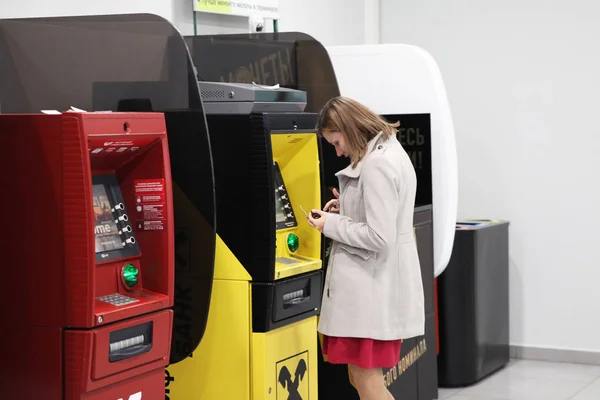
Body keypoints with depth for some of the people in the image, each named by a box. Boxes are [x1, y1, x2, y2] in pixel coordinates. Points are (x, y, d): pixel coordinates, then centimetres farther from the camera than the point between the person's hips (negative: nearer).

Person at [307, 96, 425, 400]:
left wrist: (332, 224, -12)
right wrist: (348, 209, 12)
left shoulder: (376, 165, -20)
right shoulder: (390, 153, 13)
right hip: (378, 283, 10)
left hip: (371, 287, -10)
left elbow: (379, 237, -23)